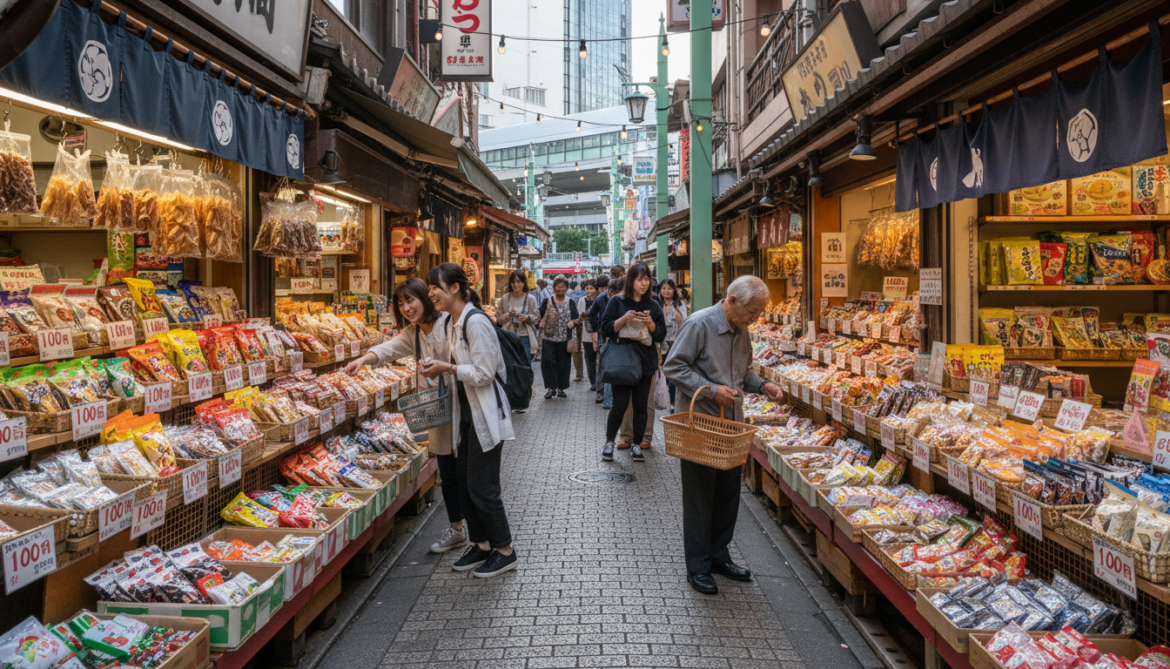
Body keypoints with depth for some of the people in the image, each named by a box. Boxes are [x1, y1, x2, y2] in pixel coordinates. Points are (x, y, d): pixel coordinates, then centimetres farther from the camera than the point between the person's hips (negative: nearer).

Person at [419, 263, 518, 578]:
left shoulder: (476, 322, -20)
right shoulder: (455, 322, 10)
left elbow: (483, 373, -21)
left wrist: (448, 368, -15)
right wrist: (438, 368, 3)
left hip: (486, 414, -10)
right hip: (467, 412, 10)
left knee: (481, 486, -3)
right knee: (464, 481, 14)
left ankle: (504, 551, 12)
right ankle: (481, 544, 26)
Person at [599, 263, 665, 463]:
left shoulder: (653, 306, 10)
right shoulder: (617, 302, 2)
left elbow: (661, 334, 7)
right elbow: (606, 329, -3)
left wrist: (650, 324, -12)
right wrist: (624, 319, -17)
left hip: (645, 361, 3)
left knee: (641, 405, 5)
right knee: (620, 404, -6)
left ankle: (636, 445, 16)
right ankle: (609, 442, 13)